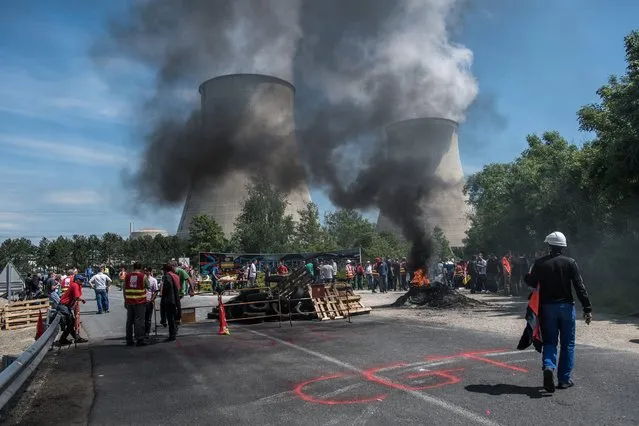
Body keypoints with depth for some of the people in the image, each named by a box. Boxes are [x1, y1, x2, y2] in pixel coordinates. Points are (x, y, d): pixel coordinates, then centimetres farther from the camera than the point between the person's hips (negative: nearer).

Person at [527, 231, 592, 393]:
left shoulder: (540, 263, -3)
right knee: (567, 344, 11)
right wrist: (587, 308, -7)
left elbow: (531, 283, 2)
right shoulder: (570, 262, -5)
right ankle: (564, 379, 13)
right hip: (566, 307, 0)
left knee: (549, 341, 9)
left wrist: (531, 273, 22)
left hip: (547, 307, 1)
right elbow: (580, 287, -9)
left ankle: (549, 366, -17)